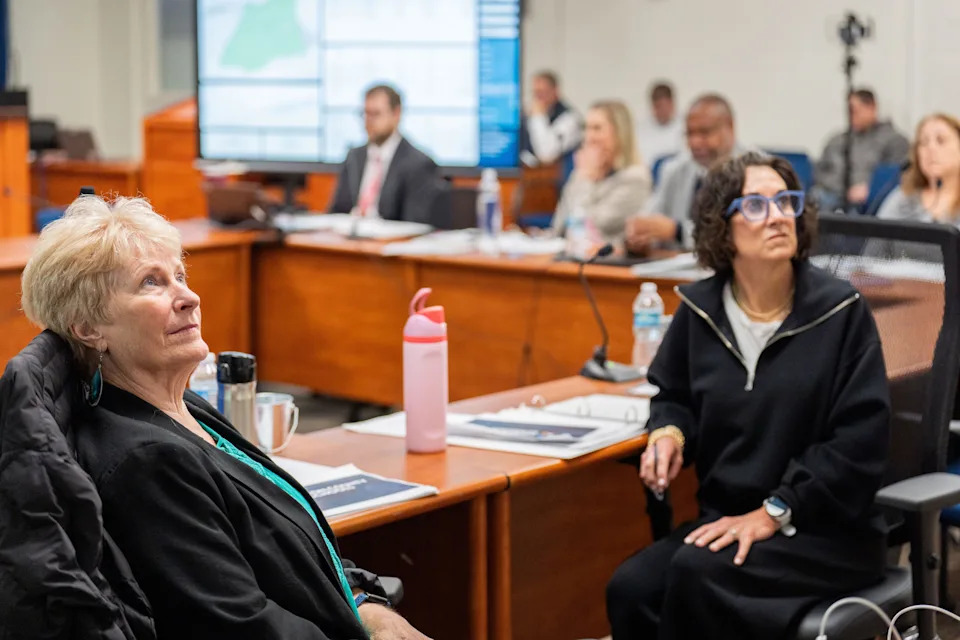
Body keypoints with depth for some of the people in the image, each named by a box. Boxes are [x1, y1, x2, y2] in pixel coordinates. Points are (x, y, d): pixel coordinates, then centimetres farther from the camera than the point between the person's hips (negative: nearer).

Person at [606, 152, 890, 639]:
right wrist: (668, 432, -1)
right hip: (726, 519, 4)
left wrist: (774, 513, -16)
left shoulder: (840, 311, -7)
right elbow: (673, 395, 24)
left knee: (697, 573, -31)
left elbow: (860, 441, -11)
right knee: (630, 589, -24)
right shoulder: (699, 311, 5)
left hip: (827, 530, -4)